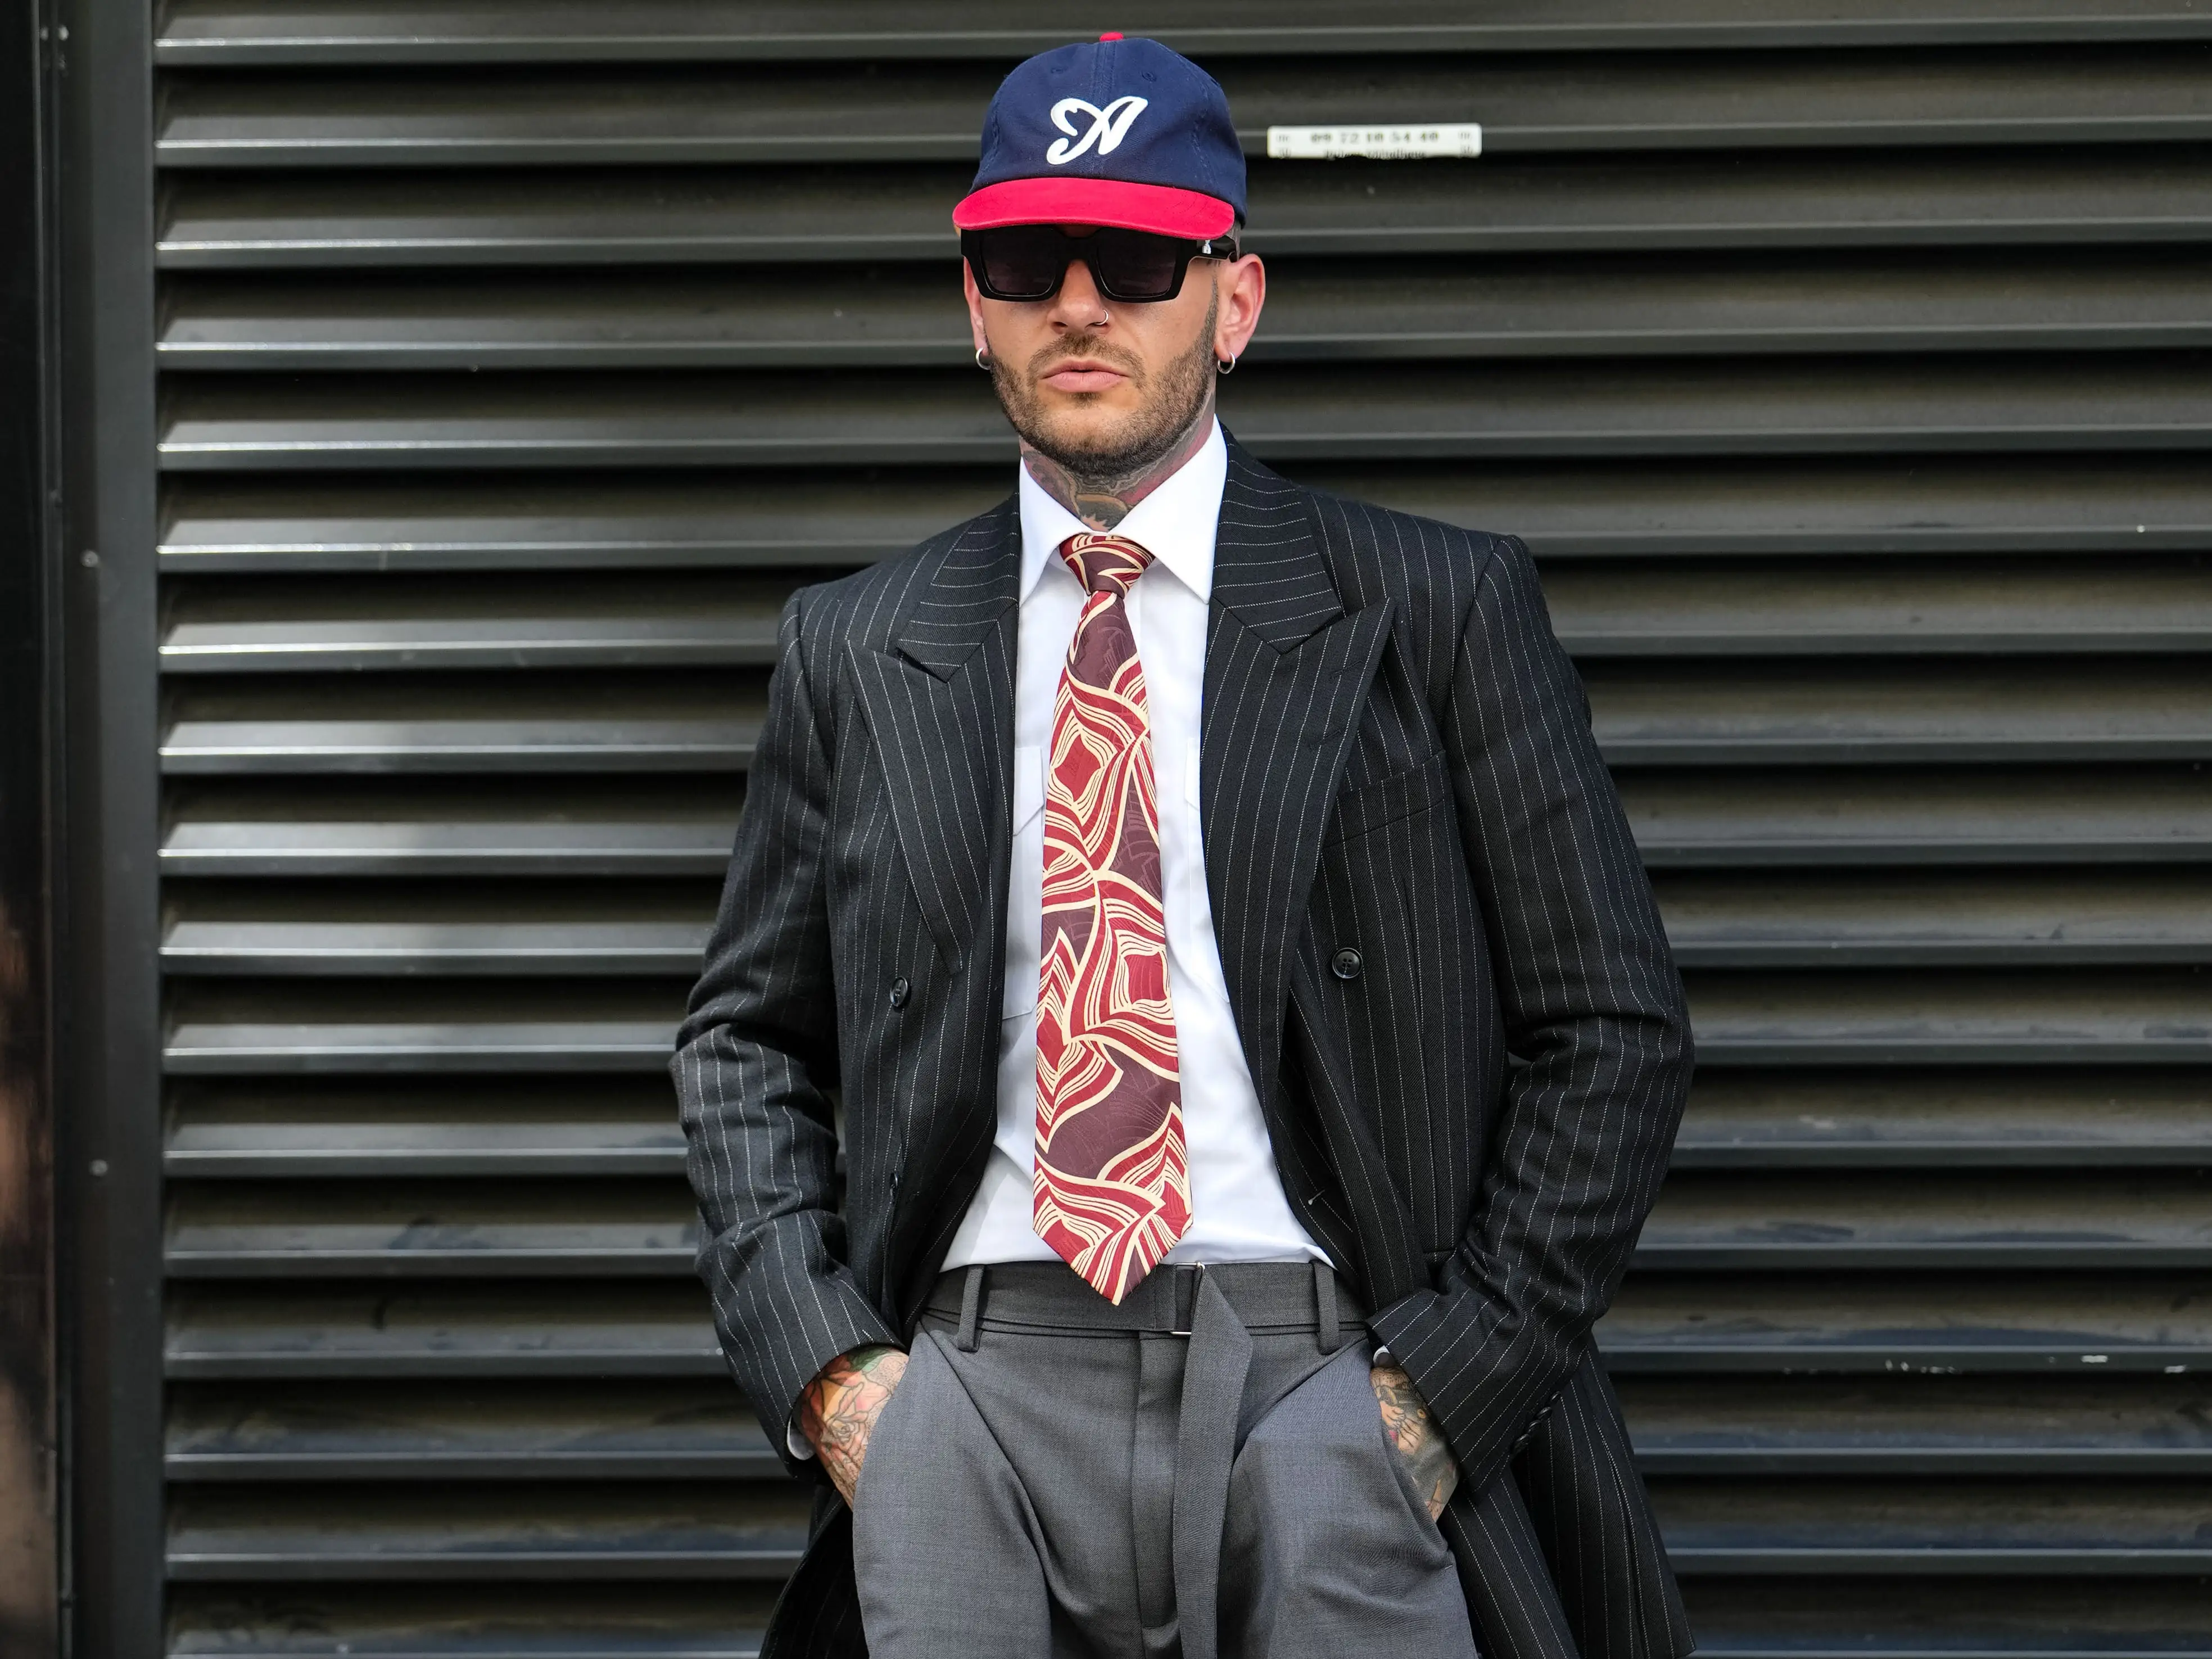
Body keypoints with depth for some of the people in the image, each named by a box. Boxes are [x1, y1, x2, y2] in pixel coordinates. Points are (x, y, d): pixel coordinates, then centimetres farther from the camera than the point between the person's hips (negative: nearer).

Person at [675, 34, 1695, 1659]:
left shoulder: (1437, 610, 5)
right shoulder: (858, 653, 14)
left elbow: (1615, 1030, 5)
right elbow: (744, 1043, 19)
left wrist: (1446, 1385, -5)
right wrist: (822, 1363, 3)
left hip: (1322, 1388, -2)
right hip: (972, 1393, 2)